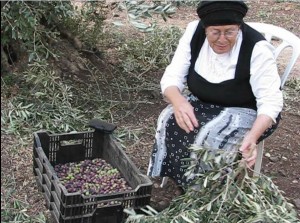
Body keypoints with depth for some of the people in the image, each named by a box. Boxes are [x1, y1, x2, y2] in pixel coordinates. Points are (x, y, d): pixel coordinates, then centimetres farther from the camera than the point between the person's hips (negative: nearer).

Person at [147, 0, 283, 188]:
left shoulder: (257, 48, -26)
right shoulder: (194, 32, -14)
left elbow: (271, 101, -25)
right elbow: (172, 76, -13)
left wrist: (252, 135, -44)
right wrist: (178, 101, -36)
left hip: (246, 111, -4)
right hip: (202, 103, 4)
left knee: (210, 137, -31)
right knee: (170, 120, -24)